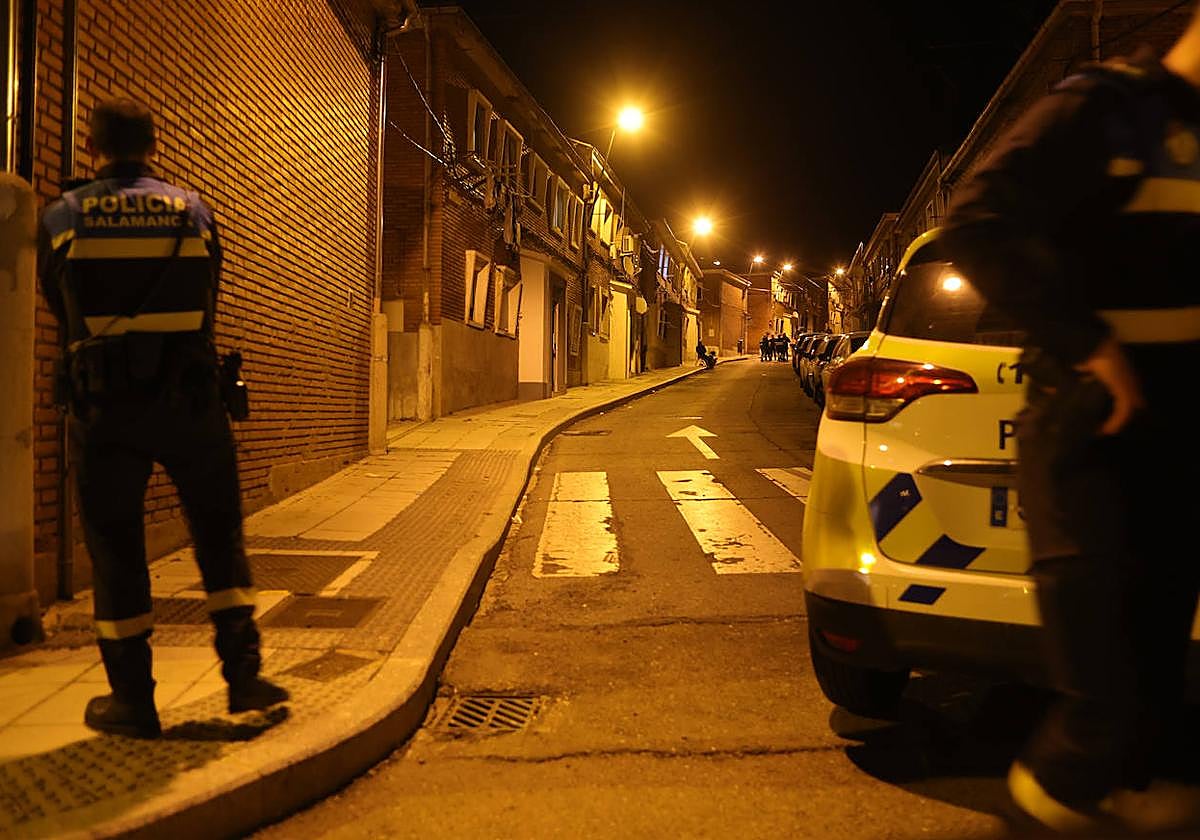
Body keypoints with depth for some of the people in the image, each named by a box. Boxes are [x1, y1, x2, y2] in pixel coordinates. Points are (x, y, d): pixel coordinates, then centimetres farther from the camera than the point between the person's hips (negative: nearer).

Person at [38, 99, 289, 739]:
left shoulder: (61, 218, 3)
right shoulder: (192, 211, 4)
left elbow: (60, 312, 12)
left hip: (103, 404, 0)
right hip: (187, 398, 1)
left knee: (114, 548, 8)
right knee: (219, 532, 12)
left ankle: (132, 701, 14)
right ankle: (243, 675, 12)